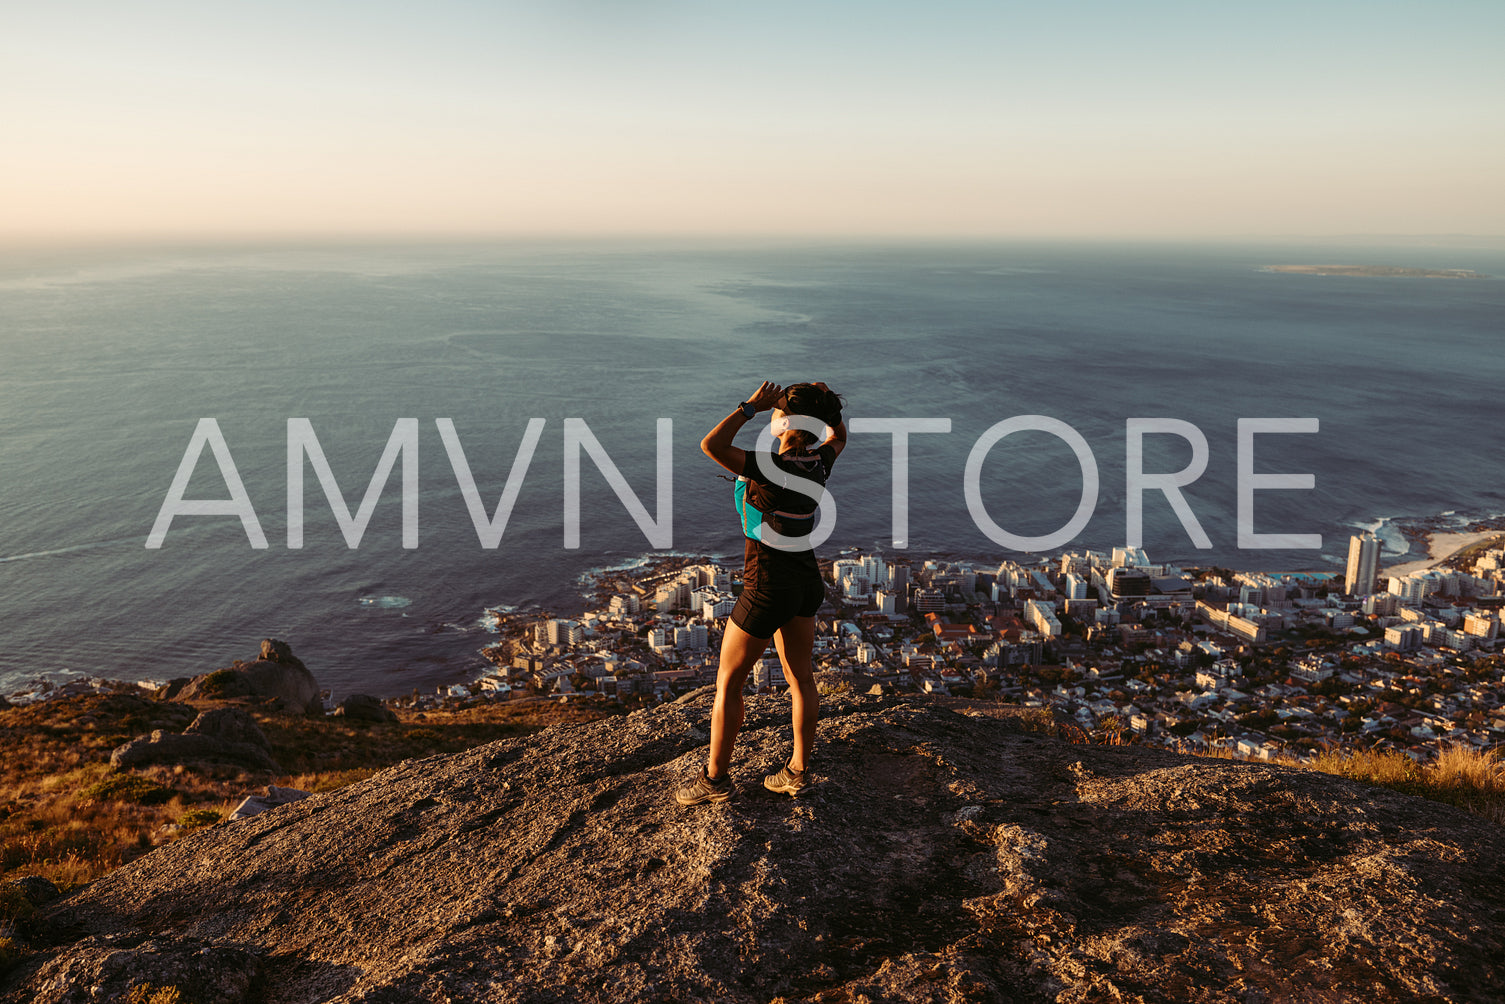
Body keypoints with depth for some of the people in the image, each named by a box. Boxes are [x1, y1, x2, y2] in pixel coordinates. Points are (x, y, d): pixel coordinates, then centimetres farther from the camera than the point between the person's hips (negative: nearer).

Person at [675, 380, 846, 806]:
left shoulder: (775, 469, -26)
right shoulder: (819, 463, -4)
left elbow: (711, 445, -32)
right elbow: (840, 437, 20)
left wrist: (752, 405, -24)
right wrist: (823, 401, 5)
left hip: (769, 587, -8)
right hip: (805, 581, 8)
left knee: (727, 681, 7)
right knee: (800, 677, 16)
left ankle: (716, 778, 19)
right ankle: (798, 772, 28)